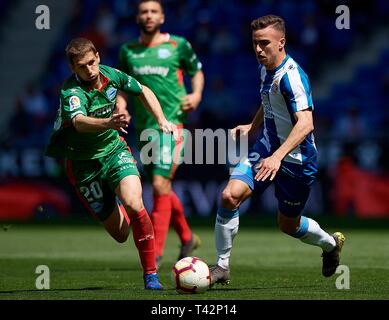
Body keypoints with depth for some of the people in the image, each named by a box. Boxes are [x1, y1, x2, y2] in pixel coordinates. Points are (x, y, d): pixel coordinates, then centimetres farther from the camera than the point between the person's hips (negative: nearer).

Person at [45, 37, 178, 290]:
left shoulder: (110, 75, -9)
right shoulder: (72, 92, -26)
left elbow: (143, 91, 11)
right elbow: (79, 122, -48)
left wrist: (162, 120, 0)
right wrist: (109, 122, -67)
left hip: (115, 149, 3)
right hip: (84, 163, -3)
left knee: (134, 204, -25)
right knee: (119, 233, 1)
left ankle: (151, 274, -14)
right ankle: (116, 207, 40)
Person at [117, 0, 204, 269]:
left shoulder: (178, 45, 1)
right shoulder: (128, 51, 10)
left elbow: (196, 71, 15)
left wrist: (196, 94, -3)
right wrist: (121, 108, 1)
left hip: (172, 122, -5)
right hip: (143, 126, 5)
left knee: (160, 185, -16)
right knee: (163, 189, 14)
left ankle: (156, 251, -12)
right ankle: (187, 238, 36)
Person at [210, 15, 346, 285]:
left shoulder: (292, 76, -24)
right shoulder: (266, 68, 3)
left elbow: (305, 123, -35)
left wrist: (277, 157, -45)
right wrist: (252, 127, 9)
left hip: (296, 158, -6)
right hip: (267, 148, 6)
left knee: (289, 225, 11)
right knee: (230, 195, -17)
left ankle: (332, 243, 43)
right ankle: (222, 266, -7)